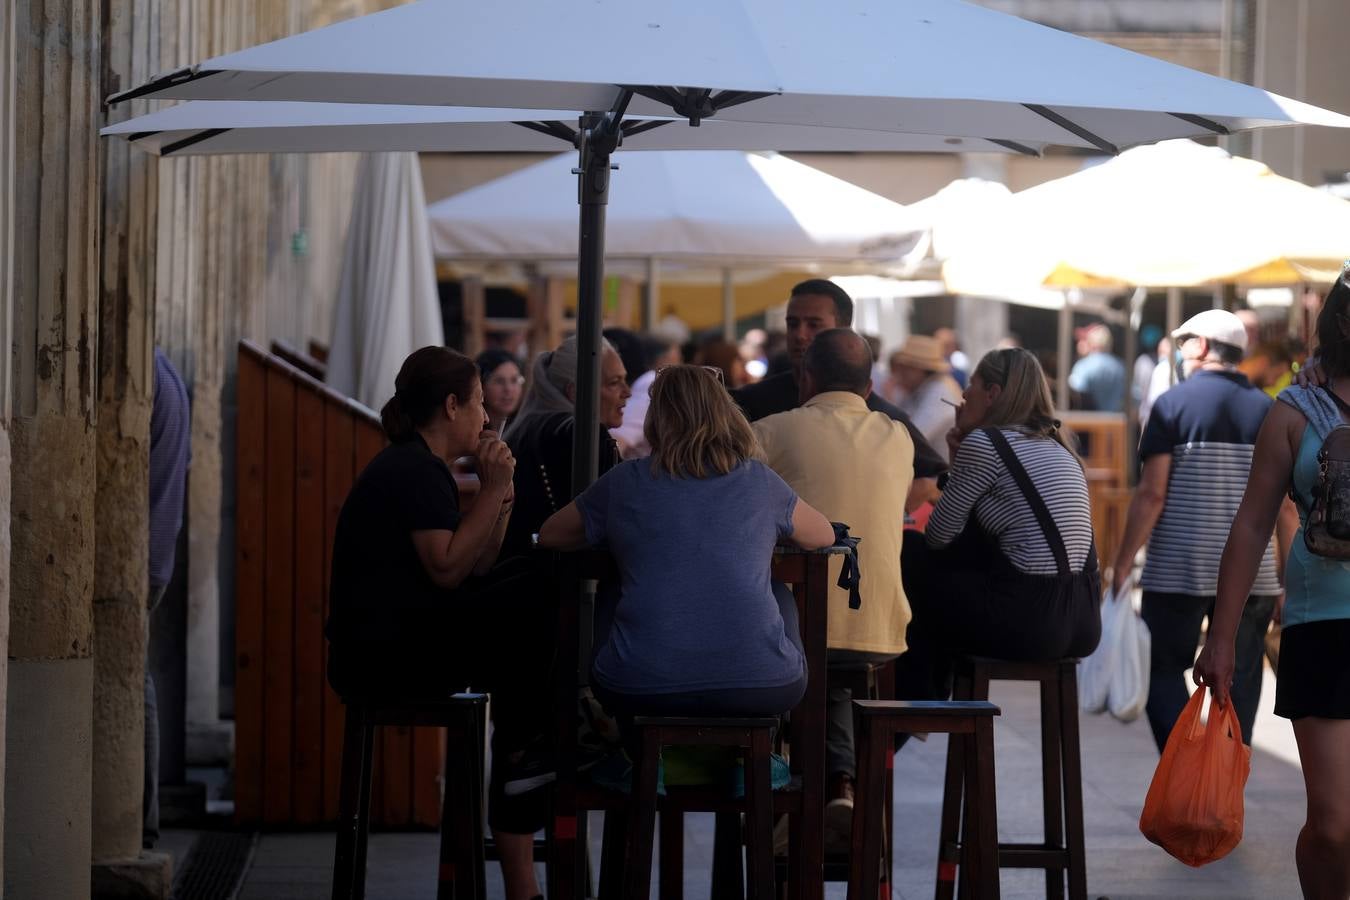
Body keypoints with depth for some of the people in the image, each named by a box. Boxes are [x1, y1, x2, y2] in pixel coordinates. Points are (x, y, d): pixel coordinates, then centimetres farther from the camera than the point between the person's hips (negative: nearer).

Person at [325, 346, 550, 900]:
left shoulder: (419, 467, 21)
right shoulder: (415, 470, -11)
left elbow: (477, 566, 17)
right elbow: (447, 568, -20)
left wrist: (499, 493, 7)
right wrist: (493, 490, -13)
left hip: (396, 643, 10)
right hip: (383, 652, -10)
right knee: (534, 611, -16)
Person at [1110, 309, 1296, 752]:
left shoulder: (1173, 403, -5)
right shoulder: (1268, 410, 6)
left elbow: (1152, 493, -10)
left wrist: (1123, 561, -5)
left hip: (1180, 568, -3)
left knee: (1163, 668, 5)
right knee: (1239, 678, 10)